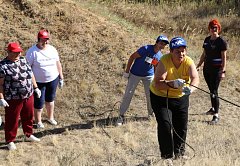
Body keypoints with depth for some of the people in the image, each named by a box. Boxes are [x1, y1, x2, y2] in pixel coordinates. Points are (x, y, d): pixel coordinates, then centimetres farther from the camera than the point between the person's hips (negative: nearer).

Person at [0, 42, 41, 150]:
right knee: (12, 120, 7)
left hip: (28, 96, 6)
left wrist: (36, 88, 14)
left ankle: (28, 135, 41)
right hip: (13, 99, -6)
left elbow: (31, 74, 15)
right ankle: (10, 141, 23)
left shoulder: (23, 60, 5)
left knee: (28, 116, 20)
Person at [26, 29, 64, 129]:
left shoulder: (52, 49, -3)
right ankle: (38, 121, 28)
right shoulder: (32, 52, -17)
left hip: (53, 80, 4)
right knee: (39, 102, 6)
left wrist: (61, 78, 9)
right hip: (39, 82, -4)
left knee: (50, 99, 22)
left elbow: (58, 64, 6)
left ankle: (50, 117, 42)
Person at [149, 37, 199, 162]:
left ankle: (179, 153, 32)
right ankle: (167, 155, 2)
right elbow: (157, 84, -33)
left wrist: (191, 87, -55)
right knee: (165, 125, -14)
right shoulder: (164, 61, -26)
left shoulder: (188, 62, -17)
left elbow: (195, 78, -34)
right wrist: (172, 84, -50)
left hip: (181, 97, 4)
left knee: (181, 126, 10)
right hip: (161, 97, -4)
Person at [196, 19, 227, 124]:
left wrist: (223, 71, -17)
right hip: (207, 68, 6)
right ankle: (213, 108, 34)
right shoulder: (207, 40, 10)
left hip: (216, 69, -6)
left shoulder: (221, 41, -9)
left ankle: (216, 115, -5)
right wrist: (198, 66, 16)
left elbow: (224, 58, -11)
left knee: (214, 92, -8)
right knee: (211, 90, 16)